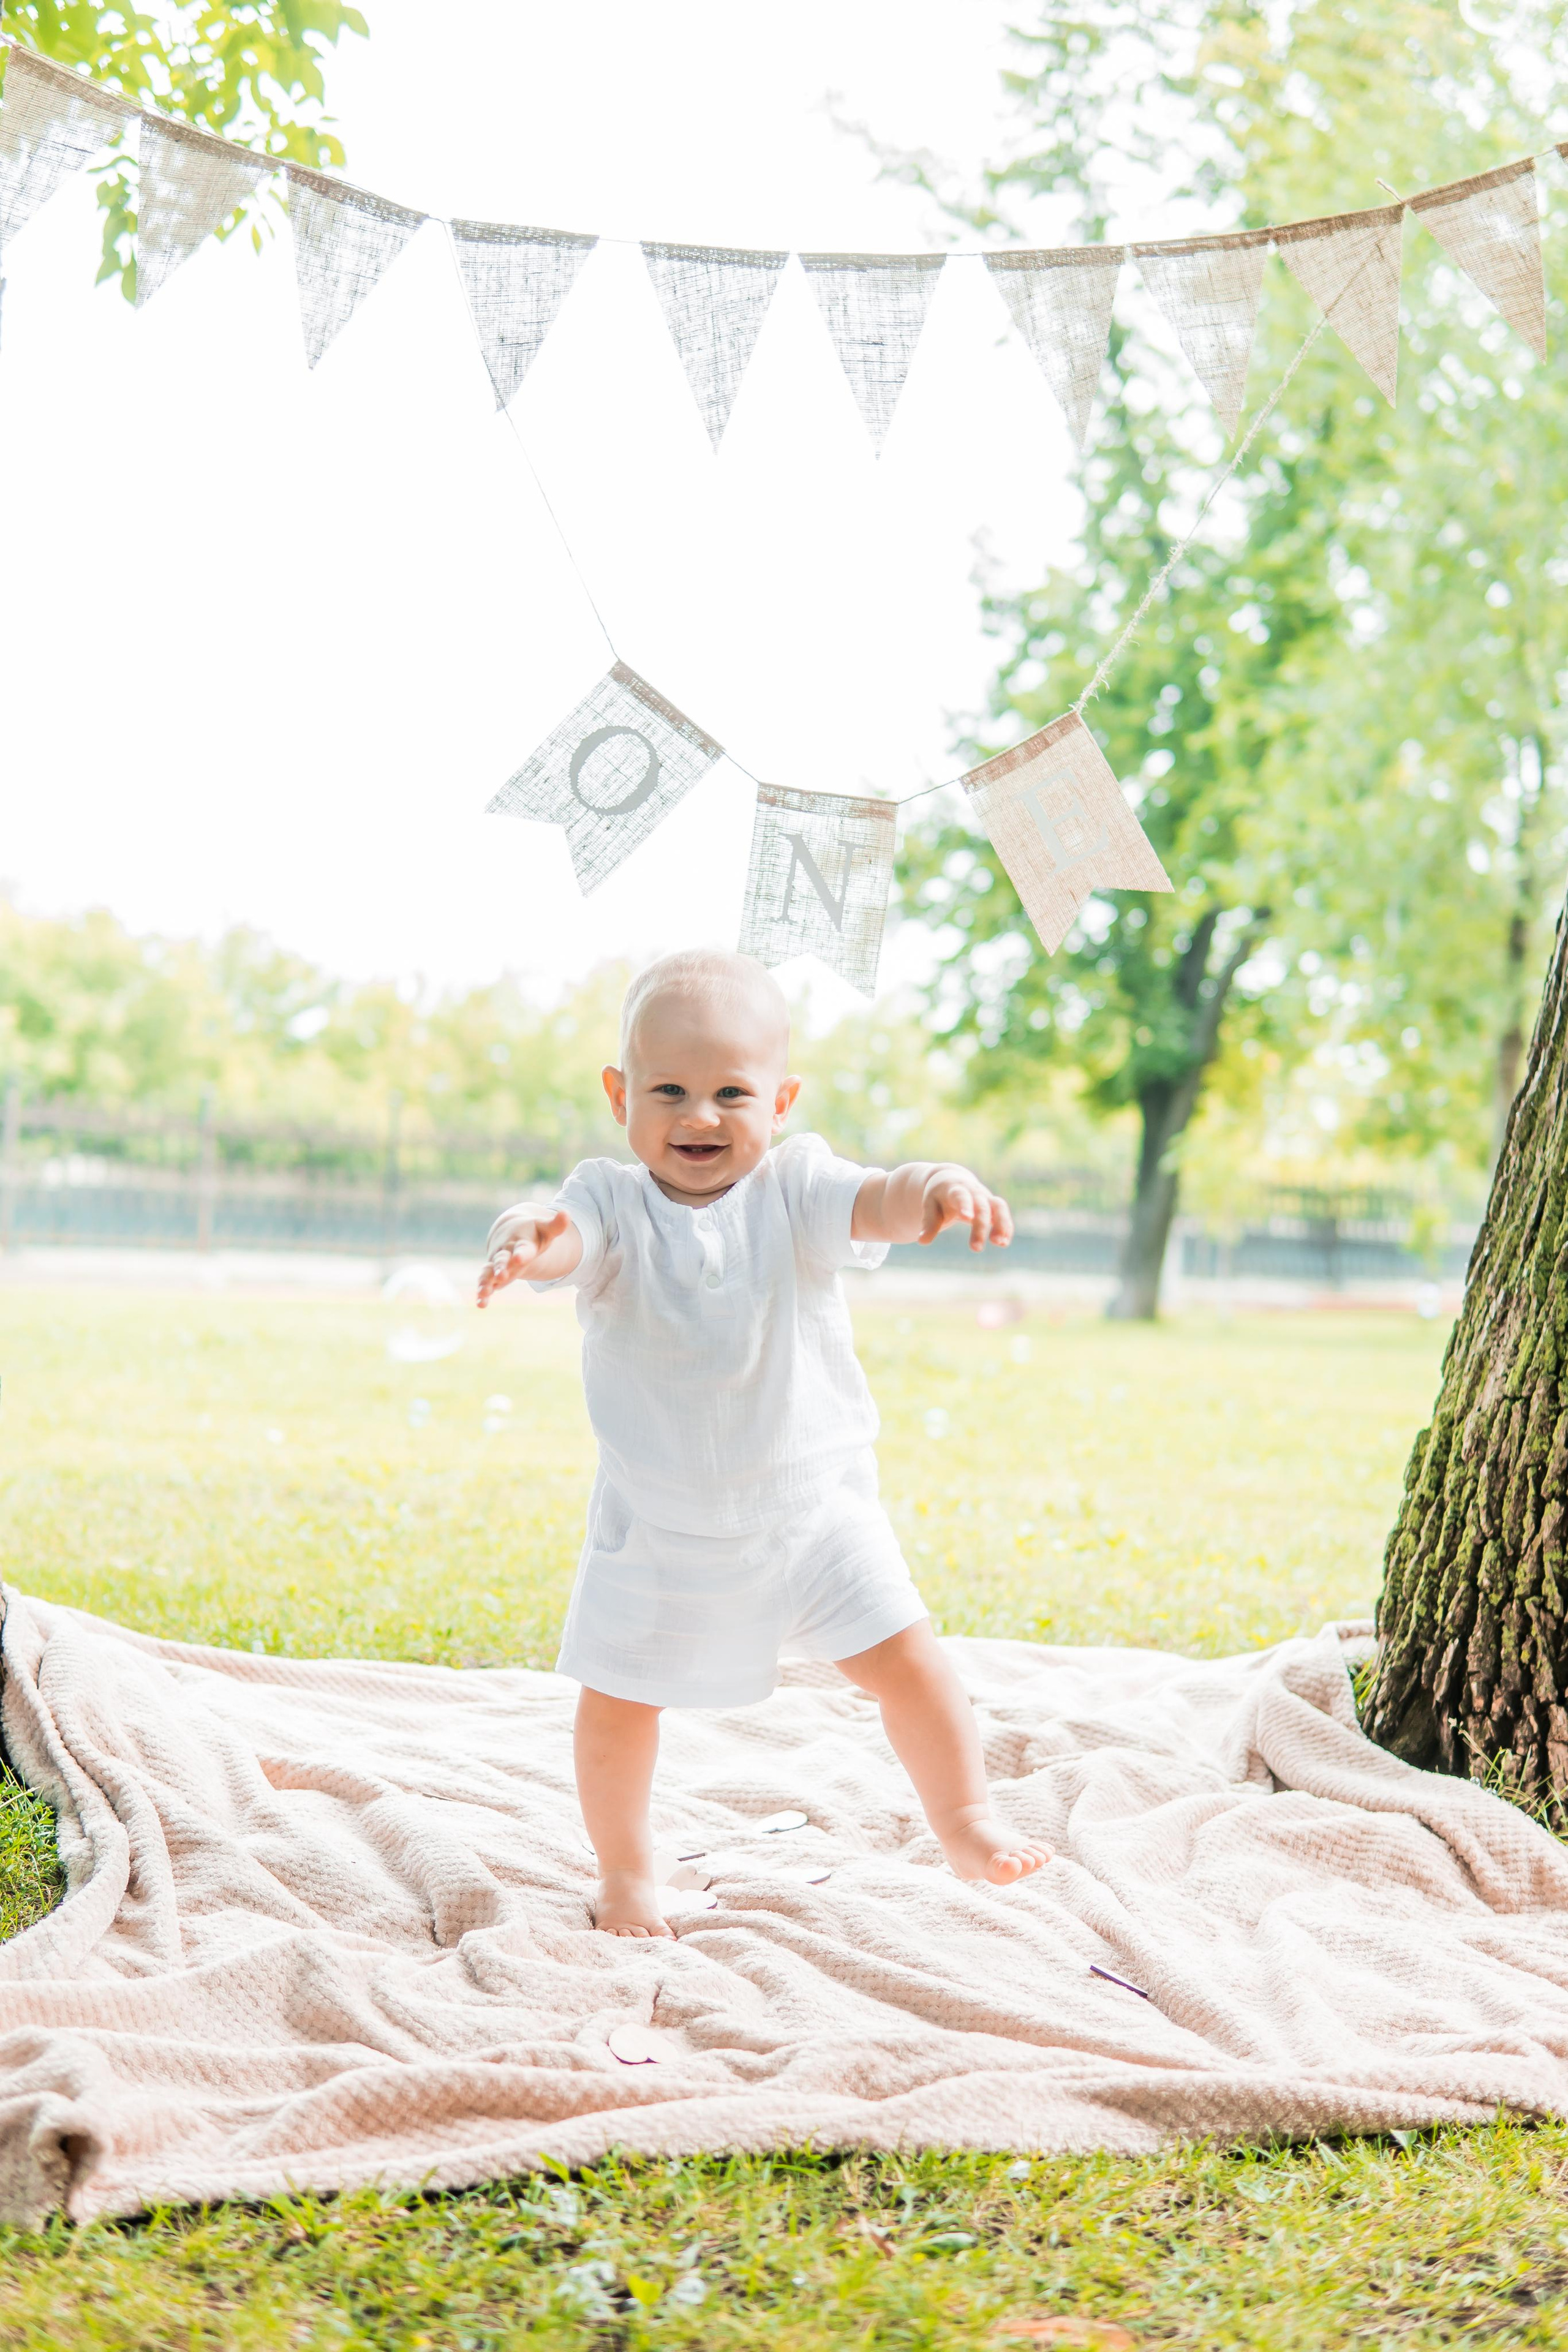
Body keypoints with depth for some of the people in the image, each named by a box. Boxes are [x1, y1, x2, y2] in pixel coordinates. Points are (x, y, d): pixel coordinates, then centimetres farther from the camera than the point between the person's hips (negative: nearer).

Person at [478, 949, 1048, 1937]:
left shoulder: (794, 1188, -12)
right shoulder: (612, 1202, -13)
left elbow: (874, 1205, -31)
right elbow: (569, 1235, -34)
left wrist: (934, 1187, -55)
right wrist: (526, 1237, -60)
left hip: (812, 1502, 0)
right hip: (657, 1524, 0)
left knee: (905, 1654, 0)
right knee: (616, 1699, 5)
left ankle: (966, 1821, 23)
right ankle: (627, 1874, 28)